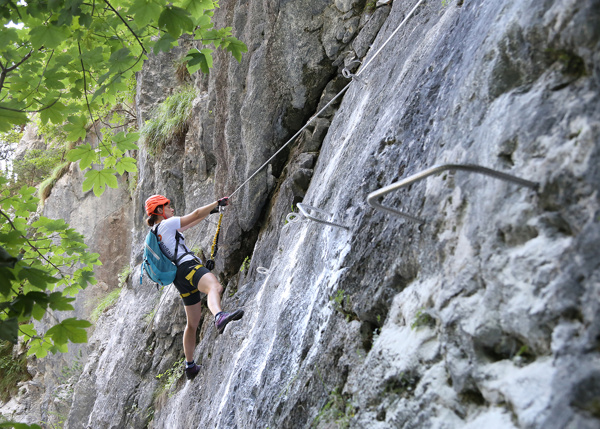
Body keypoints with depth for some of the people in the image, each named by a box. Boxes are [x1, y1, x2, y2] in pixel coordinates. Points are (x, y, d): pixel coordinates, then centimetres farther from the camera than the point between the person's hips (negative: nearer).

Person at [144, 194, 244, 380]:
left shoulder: (158, 231, 26)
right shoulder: (166, 224, 1)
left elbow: (190, 224, 37)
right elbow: (196, 214, 0)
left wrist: (210, 211, 40)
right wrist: (218, 203, 12)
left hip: (181, 278, 10)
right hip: (188, 266, -10)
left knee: (192, 323, 19)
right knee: (214, 287, -39)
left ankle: (190, 365, 28)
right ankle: (219, 316, -72)